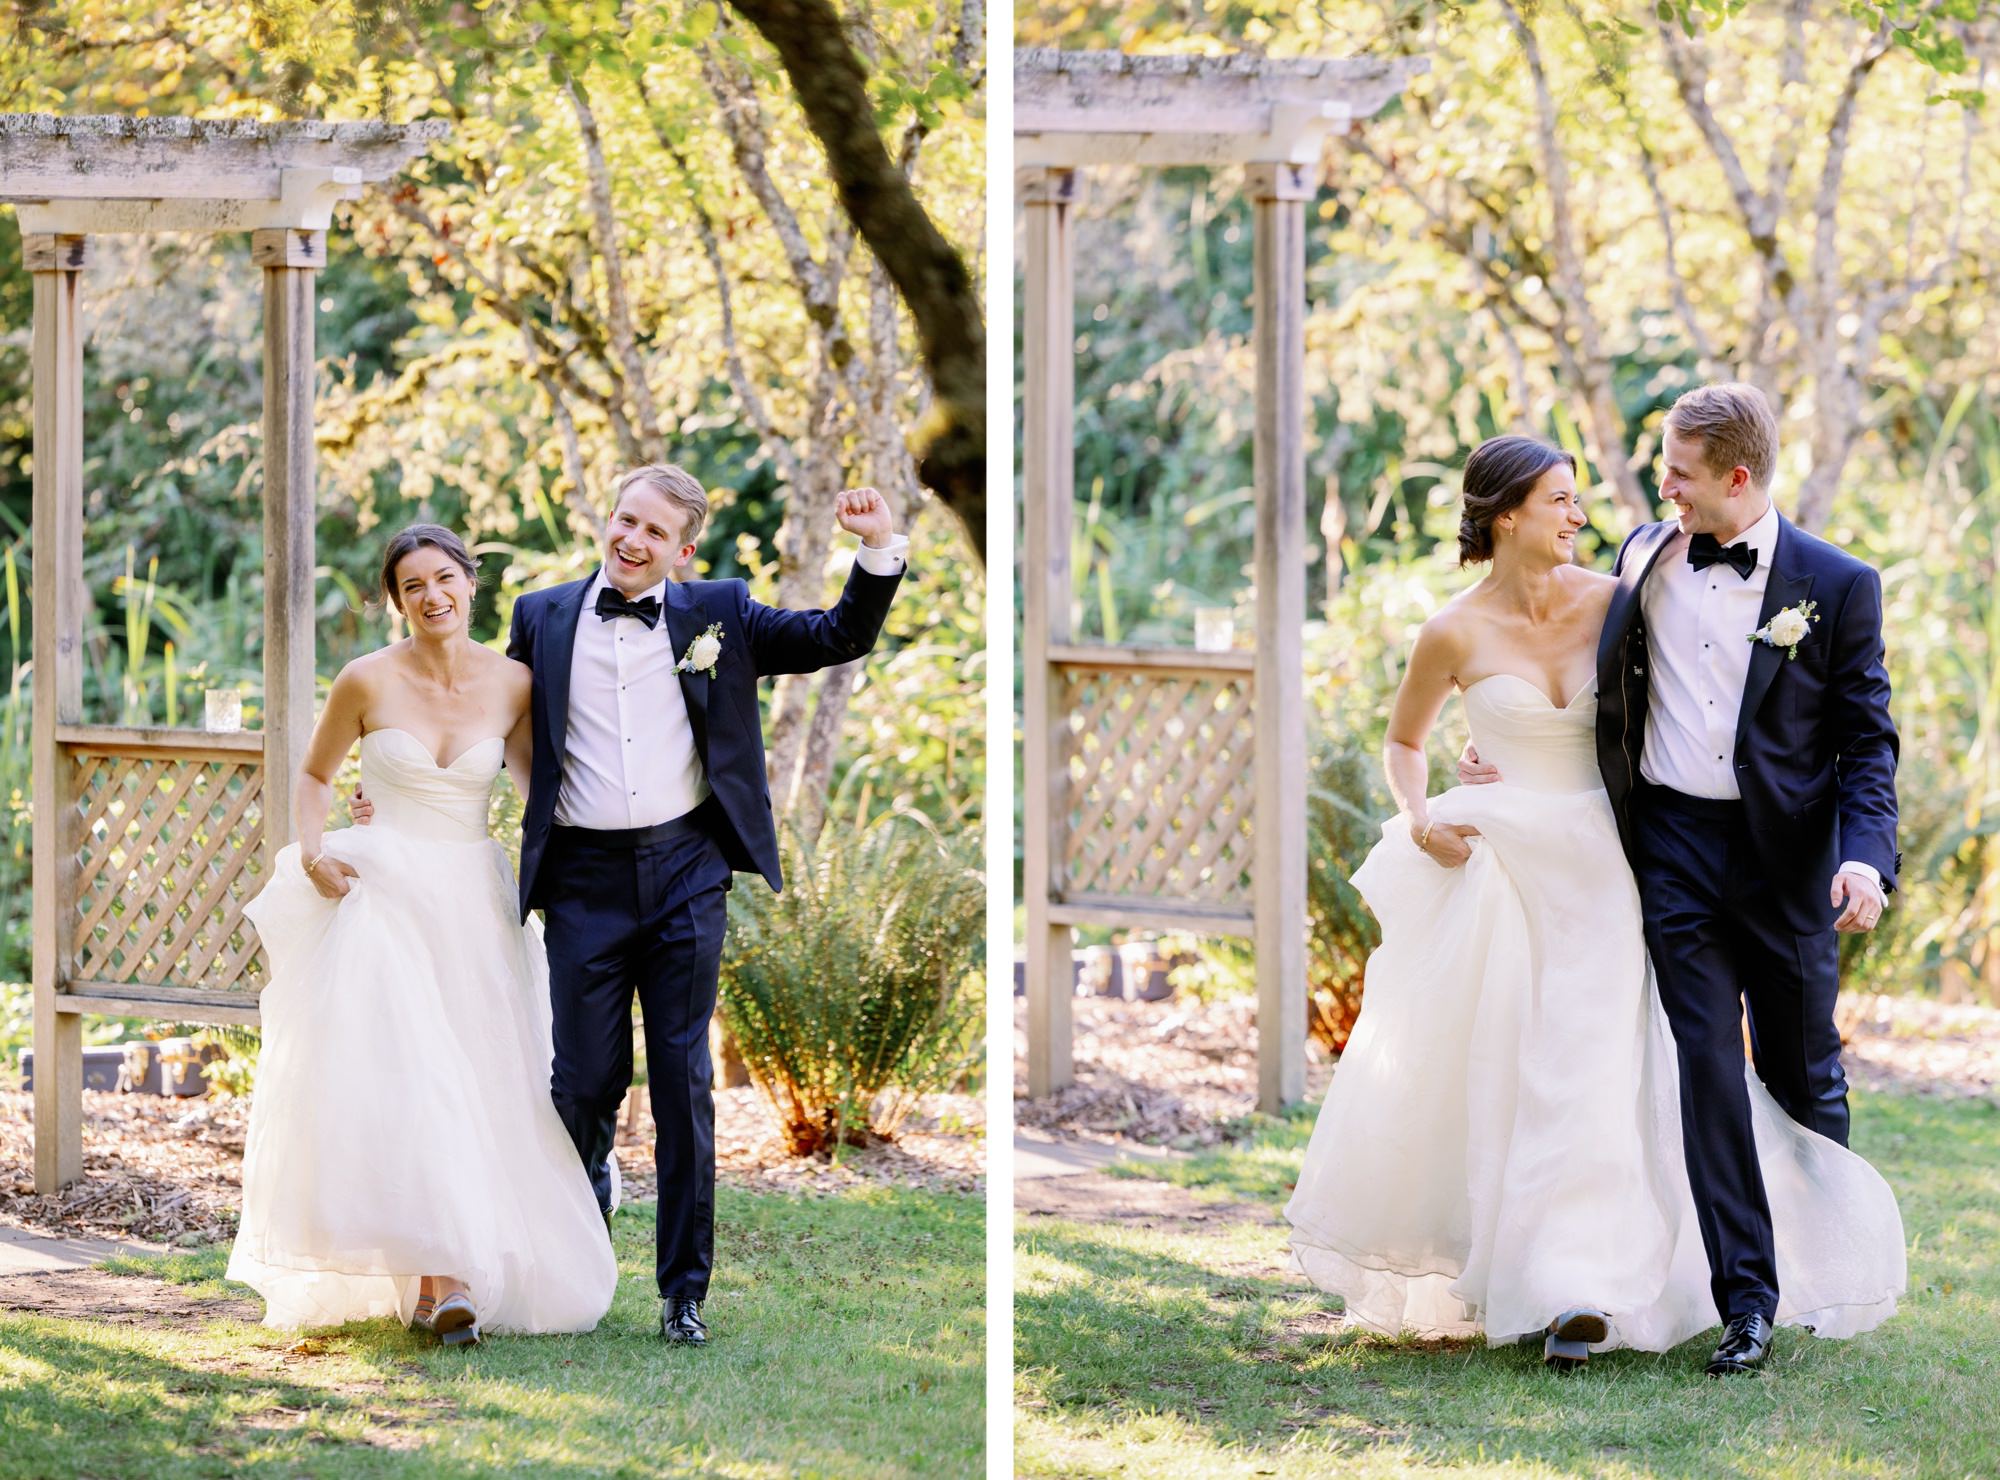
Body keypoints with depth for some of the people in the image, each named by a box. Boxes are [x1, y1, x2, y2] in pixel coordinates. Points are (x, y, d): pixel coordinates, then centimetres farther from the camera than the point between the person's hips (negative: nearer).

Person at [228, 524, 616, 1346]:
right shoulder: (368, 681, -5)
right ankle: (437, 1280, -14)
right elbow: (315, 774, 9)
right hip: (385, 895, -3)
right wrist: (314, 852, -6)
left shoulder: (510, 683, 1)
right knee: (399, 1084, -13)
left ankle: (445, 1276, 8)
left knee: (480, 1089, 1)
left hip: (473, 902, 3)